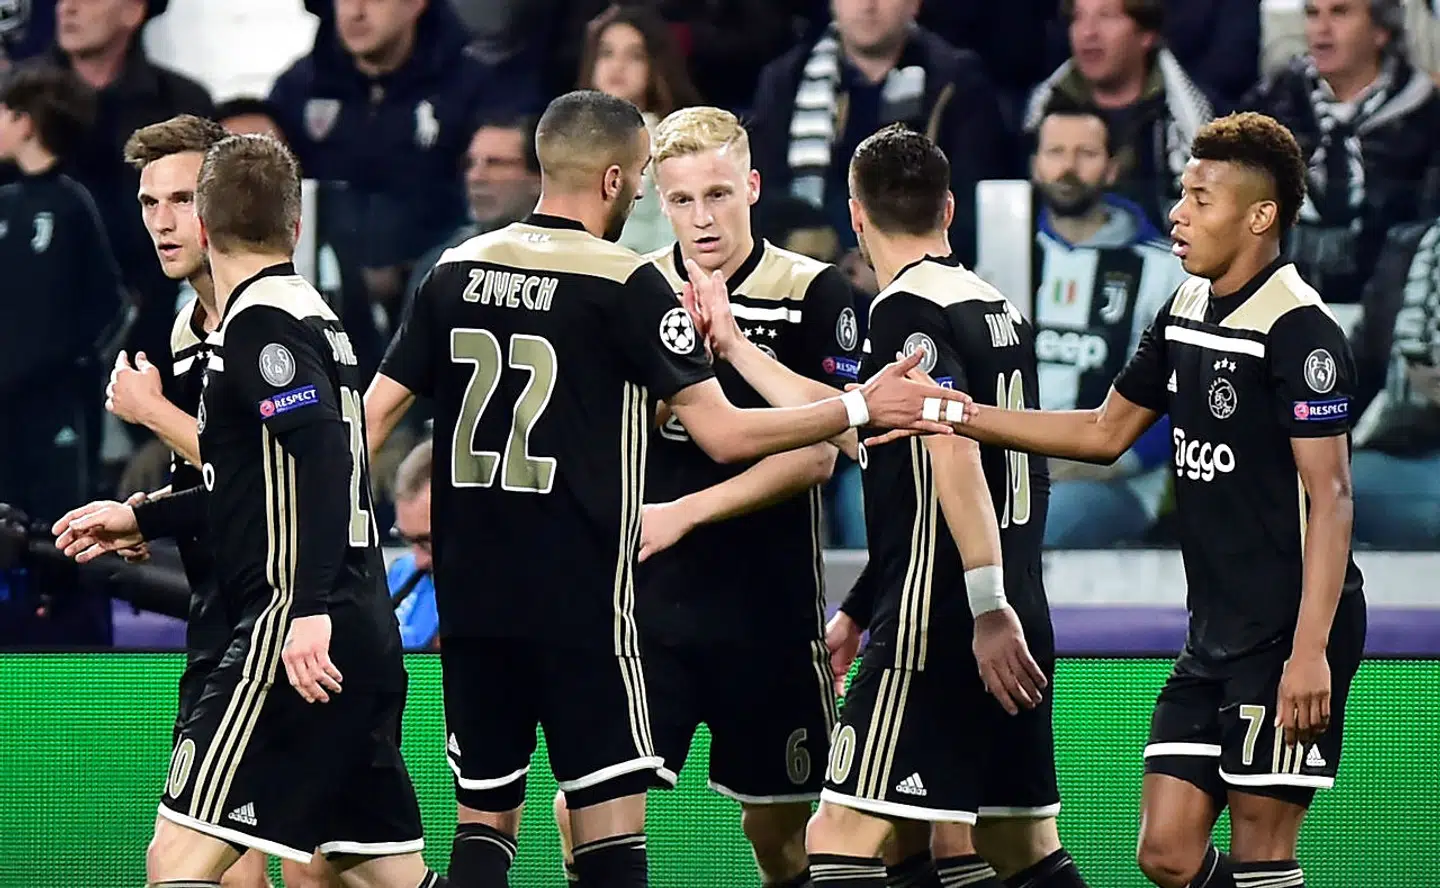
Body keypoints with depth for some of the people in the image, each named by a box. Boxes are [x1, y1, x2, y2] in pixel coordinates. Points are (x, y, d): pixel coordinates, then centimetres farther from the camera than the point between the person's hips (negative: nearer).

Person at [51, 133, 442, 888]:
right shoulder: (310, 314, 19)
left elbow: (320, 455, -23)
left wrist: (311, 608, -30)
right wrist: (142, 519, 37)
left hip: (294, 630, -10)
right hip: (365, 638, 10)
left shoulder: (260, 321, -9)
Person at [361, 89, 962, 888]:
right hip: (579, 603, -6)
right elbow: (723, 432, -11)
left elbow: (377, 409, 8)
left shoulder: (455, 272, 7)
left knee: (484, 821, 11)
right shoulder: (628, 287, -9)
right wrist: (861, 408, -2)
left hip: (469, 594, 6)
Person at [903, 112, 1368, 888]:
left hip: (1288, 642, -9)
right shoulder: (1186, 311, 12)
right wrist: (956, 414, 13)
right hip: (1215, 640, 9)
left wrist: (1311, 650, -24)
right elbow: (1105, 432, 22)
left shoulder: (1299, 328, -14)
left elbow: (1329, 495, -18)